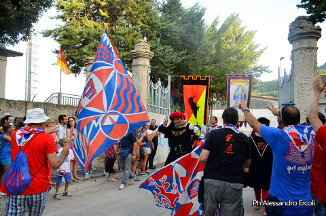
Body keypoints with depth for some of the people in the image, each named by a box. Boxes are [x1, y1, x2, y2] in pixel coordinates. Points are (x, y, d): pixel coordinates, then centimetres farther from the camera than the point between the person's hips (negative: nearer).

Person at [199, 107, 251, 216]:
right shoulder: (244, 139, 5)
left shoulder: (213, 134, -2)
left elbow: (202, 158, -10)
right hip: (234, 184, 1)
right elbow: (247, 164, 17)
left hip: (212, 181, -1)